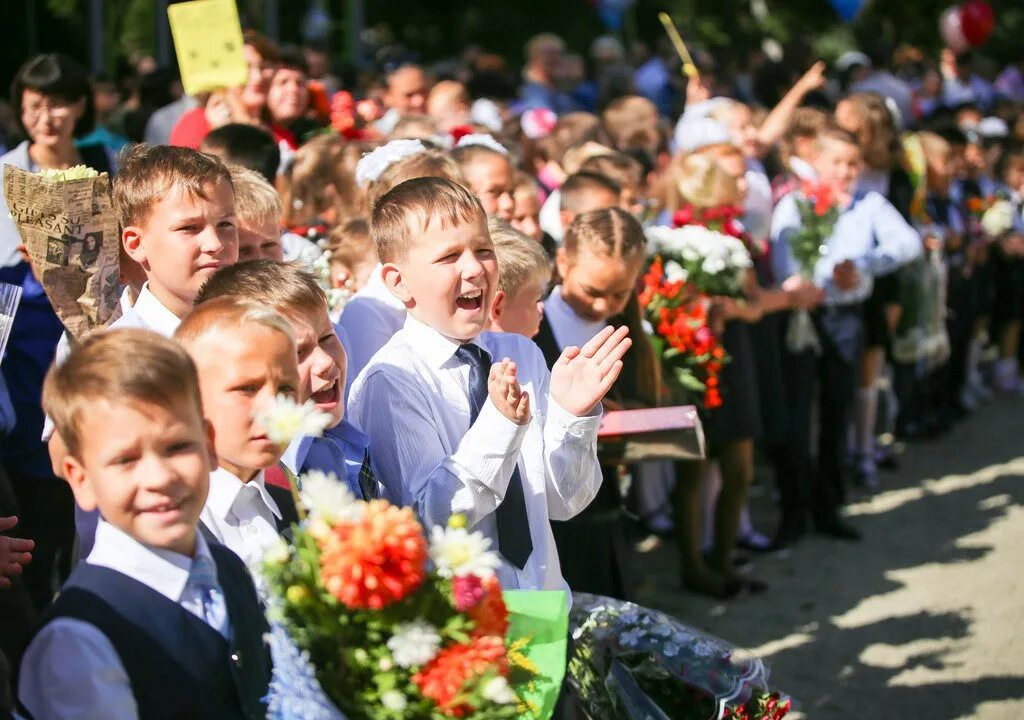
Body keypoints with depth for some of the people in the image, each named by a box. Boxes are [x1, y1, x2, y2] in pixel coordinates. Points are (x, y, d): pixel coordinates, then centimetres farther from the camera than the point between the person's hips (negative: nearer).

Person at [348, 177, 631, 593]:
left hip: (543, 592, 4)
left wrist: (572, 414, -9)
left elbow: (564, 503, 7)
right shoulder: (386, 383, -7)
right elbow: (432, 518, -14)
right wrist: (502, 423, -24)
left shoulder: (523, 355, 8)